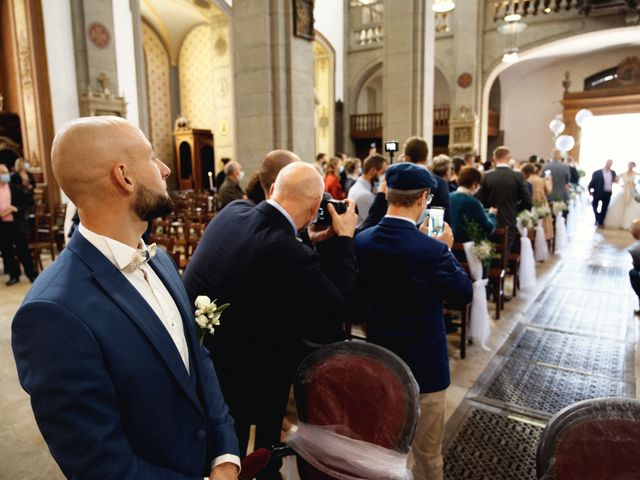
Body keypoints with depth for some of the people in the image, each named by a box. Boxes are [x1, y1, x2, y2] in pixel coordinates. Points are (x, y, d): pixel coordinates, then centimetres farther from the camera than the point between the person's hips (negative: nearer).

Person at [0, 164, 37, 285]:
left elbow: (29, 201, -1)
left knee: (23, 250, 5)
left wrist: (17, 209, -13)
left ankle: (32, 274, 15)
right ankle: (14, 275, 21)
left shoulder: (16, 188, -2)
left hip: (17, 224, -2)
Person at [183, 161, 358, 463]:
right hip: (226, 382, -7)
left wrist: (309, 237, 9)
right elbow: (339, 309, -15)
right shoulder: (293, 255, -29)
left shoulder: (232, 211, -8)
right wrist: (344, 238, -9)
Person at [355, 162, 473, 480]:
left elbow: (358, 301, 2)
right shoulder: (431, 249, -24)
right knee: (426, 454, 17)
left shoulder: (362, 241, -8)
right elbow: (464, 294, -8)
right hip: (423, 365, -5)